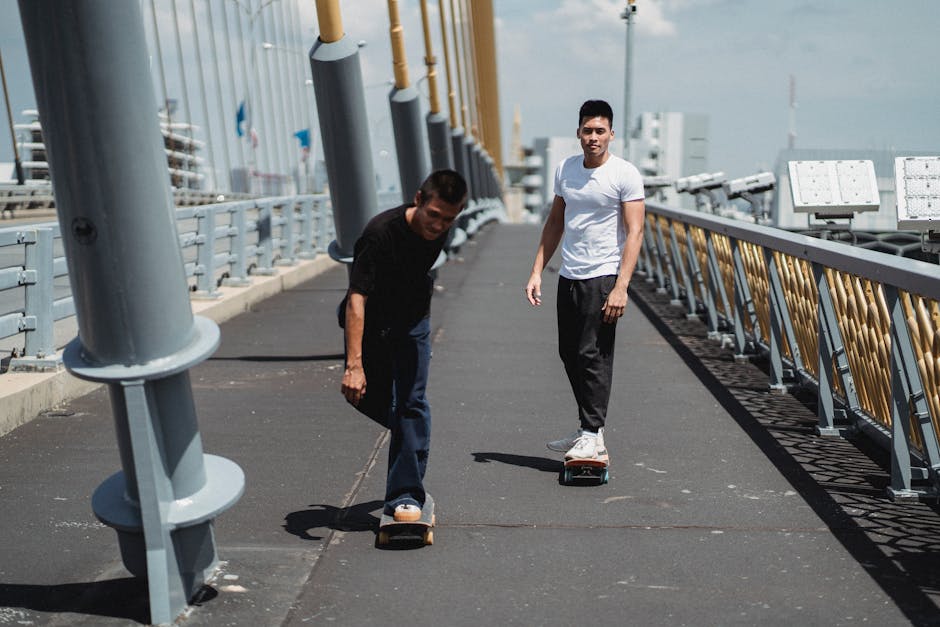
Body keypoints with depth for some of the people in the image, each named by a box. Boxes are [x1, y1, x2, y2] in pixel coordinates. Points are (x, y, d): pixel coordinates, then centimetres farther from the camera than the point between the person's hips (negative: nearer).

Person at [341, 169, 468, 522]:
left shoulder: (440, 229, -13)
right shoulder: (381, 233, -32)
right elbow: (356, 298, -36)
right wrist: (354, 364, -42)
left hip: (412, 321, 3)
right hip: (370, 323, -3)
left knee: (412, 404, -7)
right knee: (363, 397, 5)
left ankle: (405, 494, -2)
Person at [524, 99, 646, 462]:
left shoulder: (625, 174, -9)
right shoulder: (565, 169, 10)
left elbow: (634, 232, -13)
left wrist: (621, 287, -21)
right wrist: (537, 271, 12)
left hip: (603, 277, -7)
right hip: (568, 276, 7)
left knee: (593, 355, -9)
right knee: (570, 354, 12)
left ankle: (593, 436, -1)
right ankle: (588, 431, 23)